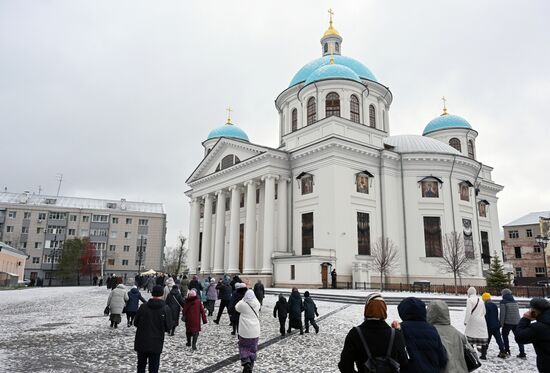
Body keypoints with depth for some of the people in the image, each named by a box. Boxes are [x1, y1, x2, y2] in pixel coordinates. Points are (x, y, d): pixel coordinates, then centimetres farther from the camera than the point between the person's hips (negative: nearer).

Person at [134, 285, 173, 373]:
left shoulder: (143, 306, -7)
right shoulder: (165, 309, -11)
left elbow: (135, 323, 1)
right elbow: (168, 327, -7)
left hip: (141, 342, 2)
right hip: (156, 343, -2)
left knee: (141, 365, 19)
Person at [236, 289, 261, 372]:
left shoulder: (243, 304, -14)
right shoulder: (257, 304, -4)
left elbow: (237, 308, 7)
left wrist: (243, 300, 12)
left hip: (245, 331, -3)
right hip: (255, 331, 3)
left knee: (243, 347, 13)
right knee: (252, 349, 15)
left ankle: (246, 363, -7)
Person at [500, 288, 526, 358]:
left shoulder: (503, 302, -7)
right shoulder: (515, 301, 12)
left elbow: (503, 313, -11)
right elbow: (517, 312, 17)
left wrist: (501, 323, -6)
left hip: (508, 322, -5)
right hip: (517, 322, 5)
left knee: (505, 335, 11)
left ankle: (507, 351, 9)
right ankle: (522, 353, 8)